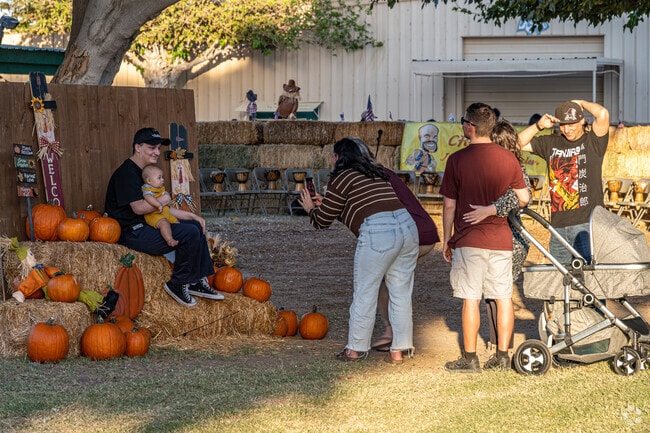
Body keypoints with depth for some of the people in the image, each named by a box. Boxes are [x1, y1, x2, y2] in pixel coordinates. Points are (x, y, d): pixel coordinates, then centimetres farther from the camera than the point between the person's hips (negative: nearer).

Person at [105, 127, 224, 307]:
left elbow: (164, 209, 21)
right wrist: (163, 200, -7)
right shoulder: (127, 173, -14)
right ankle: (178, 284, -9)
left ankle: (197, 282, 11)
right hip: (133, 234, -11)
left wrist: (192, 216, 12)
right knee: (190, 233, -21)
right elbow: (138, 208, -23)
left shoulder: (146, 171, 19)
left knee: (196, 225, 13)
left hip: (145, 227, 11)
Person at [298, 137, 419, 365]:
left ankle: (356, 349, 12)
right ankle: (398, 351, 13)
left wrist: (311, 209, 30)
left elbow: (322, 220, 9)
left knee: (365, 292, 4)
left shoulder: (341, 178, 3)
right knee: (401, 293, 10)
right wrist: (326, 203, 45)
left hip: (379, 232, -7)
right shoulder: (374, 172, 26)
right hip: (407, 225, 7)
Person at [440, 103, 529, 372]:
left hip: (469, 240, -3)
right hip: (501, 239, 3)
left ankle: (469, 358, 4)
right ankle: (502, 356, 11)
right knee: (504, 298, 8)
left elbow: (449, 205, -4)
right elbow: (523, 199, 5)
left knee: (471, 299, 1)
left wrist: (446, 240, 6)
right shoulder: (509, 159, 1)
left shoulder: (457, 160, -8)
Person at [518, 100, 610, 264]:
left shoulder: (592, 141, 1)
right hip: (558, 225, 5)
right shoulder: (551, 144, 15)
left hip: (586, 224, -5)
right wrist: (539, 126, 2)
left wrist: (580, 103, 1)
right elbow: (519, 144, 16)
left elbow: (603, 114, -16)